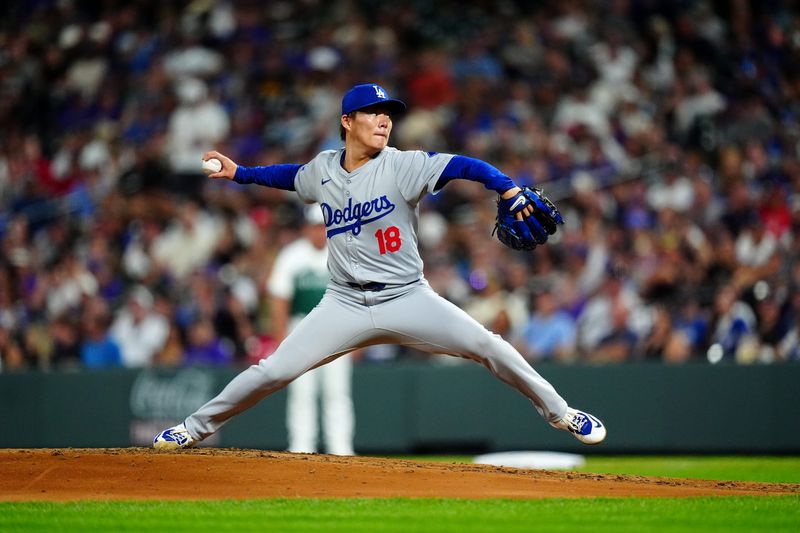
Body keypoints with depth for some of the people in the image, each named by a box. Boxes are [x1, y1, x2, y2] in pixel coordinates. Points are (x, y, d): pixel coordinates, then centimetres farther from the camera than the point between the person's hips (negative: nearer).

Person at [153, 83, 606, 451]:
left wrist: (508, 189, -40)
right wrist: (239, 173, 22)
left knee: (487, 346, -15)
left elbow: (461, 166, -24)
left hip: (408, 299, -2)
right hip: (345, 304, 2)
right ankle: (195, 429, 13)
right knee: (273, 371, -6)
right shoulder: (323, 169, 3)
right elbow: (292, 176, 27)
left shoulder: (403, 166, -10)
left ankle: (559, 412, 4)